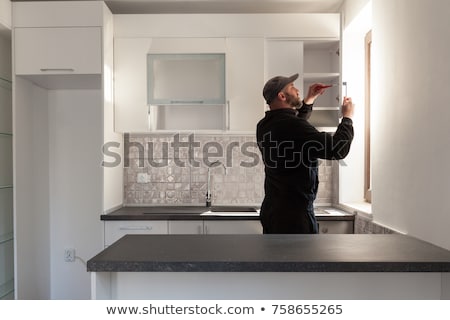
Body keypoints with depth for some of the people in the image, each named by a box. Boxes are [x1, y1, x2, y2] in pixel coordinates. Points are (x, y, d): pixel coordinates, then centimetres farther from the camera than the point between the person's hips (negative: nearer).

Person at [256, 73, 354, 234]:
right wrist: (347, 117, -2)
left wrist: (309, 100, 26)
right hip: (294, 214, -9)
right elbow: (338, 149, -19)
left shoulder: (264, 126, 7)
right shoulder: (291, 125, -20)